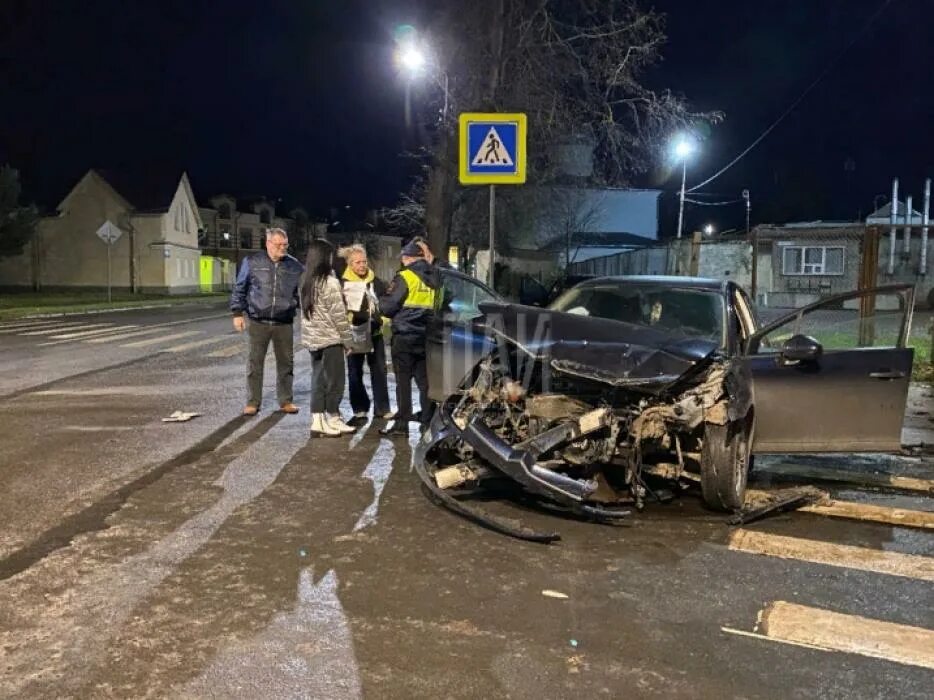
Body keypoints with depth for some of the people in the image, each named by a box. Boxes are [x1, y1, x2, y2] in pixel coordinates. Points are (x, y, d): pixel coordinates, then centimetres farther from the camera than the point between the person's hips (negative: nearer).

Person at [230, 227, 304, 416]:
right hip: (258, 322, -1)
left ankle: (285, 401, 21)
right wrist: (237, 313, 1)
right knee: (255, 363, 5)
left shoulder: (295, 266, 3)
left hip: (284, 323, 2)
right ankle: (252, 402, 15)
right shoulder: (252, 262, -1)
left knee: (286, 362, 8)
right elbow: (239, 289, 5)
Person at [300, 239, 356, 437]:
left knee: (318, 381, 10)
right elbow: (339, 315, -14)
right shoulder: (330, 282, -15)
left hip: (312, 338, 7)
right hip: (330, 339, -7)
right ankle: (333, 420, 12)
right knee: (334, 381, 4)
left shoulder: (306, 282, 8)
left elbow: (306, 311, 10)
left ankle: (317, 421, 11)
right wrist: (348, 341, -7)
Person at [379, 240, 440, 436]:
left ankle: (402, 423, -2)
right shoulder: (432, 278, 10)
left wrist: (381, 302, 8)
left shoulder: (405, 277, -12)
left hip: (404, 336, -6)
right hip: (424, 336, 6)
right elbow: (438, 305, 18)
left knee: (403, 381, -3)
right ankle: (427, 417, 18)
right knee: (424, 378, 13)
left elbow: (388, 306, -12)